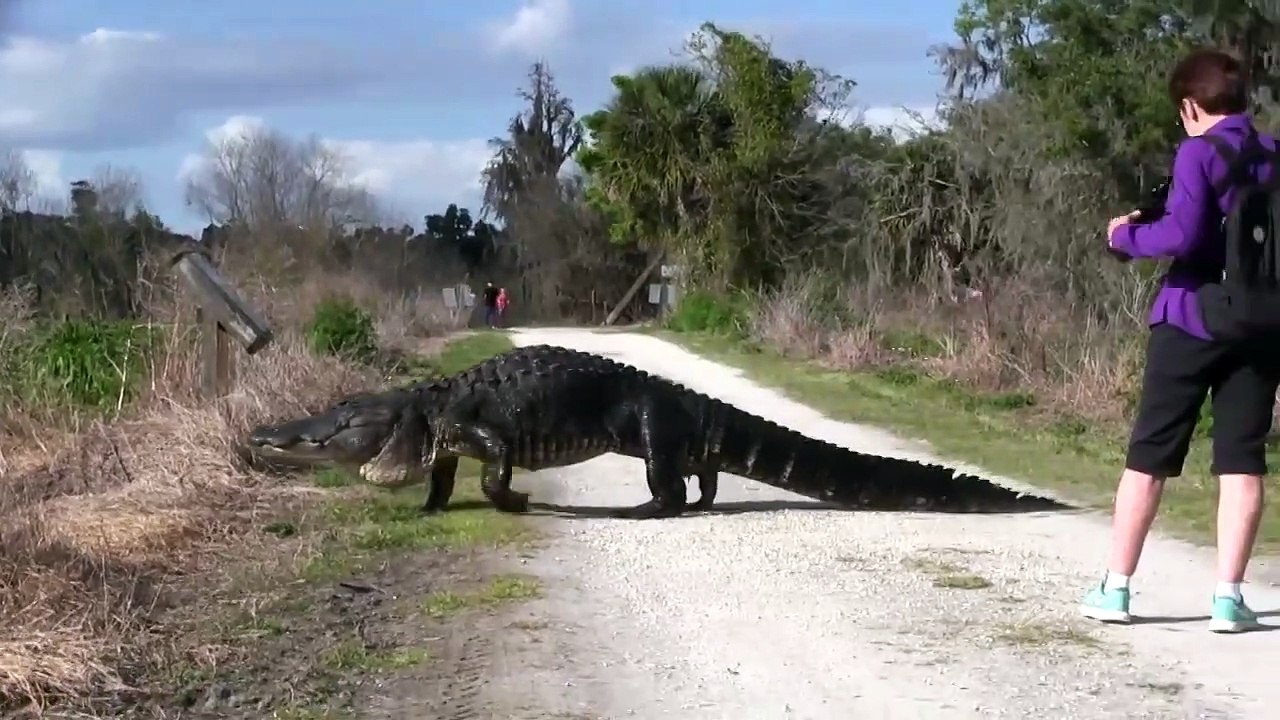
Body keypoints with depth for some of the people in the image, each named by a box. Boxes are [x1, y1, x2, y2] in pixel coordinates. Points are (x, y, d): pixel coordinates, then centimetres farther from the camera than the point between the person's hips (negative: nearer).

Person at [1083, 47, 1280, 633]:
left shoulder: (1199, 153, -8)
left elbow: (1181, 235, -19)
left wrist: (1126, 235, -4)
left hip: (1193, 321, -4)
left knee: (1149, 455, 5)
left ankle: (1115, 588, 10)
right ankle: (1228, 596, 0)